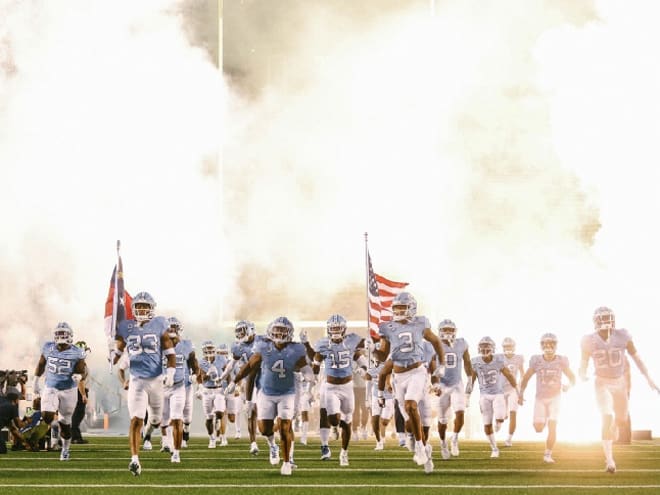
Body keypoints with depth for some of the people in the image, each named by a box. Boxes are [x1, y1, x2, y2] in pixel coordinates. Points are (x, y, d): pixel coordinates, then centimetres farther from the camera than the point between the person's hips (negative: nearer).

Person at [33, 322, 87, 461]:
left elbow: (82, 371, -5)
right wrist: (36, 381, 16)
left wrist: (79, 376, -28)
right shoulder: (48, 348, -5)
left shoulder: (76, 353, -12)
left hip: (69, 390, -1)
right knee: (47, 416, -19)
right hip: (50, 388, 1)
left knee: (65, 422, 7)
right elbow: (41, 364, 12)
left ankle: (66, 448, 30)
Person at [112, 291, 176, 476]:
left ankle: (150, 428, 57)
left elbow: (170, 352, 0)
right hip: (136, 381, -1)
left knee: (156, 418, 19)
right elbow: (118, 351, 17)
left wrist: (170, 372, -12)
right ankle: (135, 460, -19)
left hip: (156, 379, 1)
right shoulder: (126, 328, 0)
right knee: (136, 420, -15)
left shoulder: (159, 325, -3)